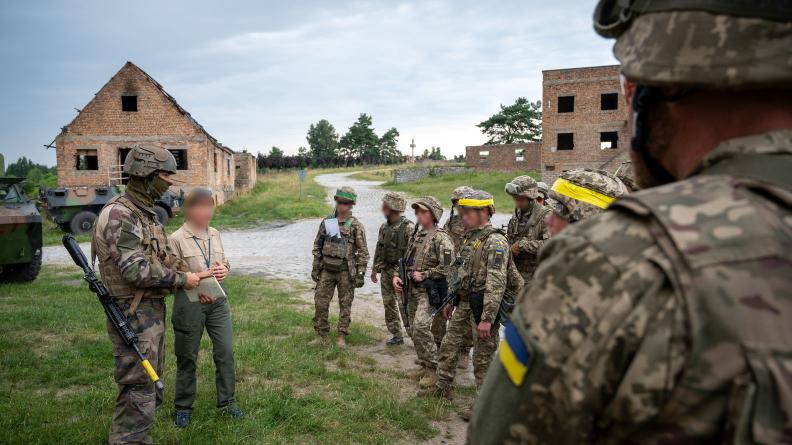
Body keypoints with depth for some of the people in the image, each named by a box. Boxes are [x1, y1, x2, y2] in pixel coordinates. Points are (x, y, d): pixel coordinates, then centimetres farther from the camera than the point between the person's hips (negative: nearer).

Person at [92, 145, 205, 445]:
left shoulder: (146, 213, 12)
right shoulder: (119, 215, -18)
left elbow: (164, 259, 17)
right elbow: (136, 270, -24)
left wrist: (193, 278, 5)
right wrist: (181, 279, -14)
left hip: (153, 310, 10)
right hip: (134, 315, -10)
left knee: (151, 384, 19)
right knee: (139, 394, -4)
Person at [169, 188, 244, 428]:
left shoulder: (215, 234, 6)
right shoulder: (176, 239, -10)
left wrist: (225, 269, -8)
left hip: (218, 300, 5)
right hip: (189, 302, -4)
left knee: (226, 352, 7)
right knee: (187, 357, 9)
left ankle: (226, 402, 23)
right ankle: (183, 407, 27)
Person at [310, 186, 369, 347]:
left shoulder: (356, 226, -6)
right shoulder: (326, 222, 6)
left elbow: (363, 251, -6)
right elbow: (317, 246, 11)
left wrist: (361, 273, -10)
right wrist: (315, 267, 6)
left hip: (346, 271, -3)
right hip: (326, 269, 4)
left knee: (345, 305, 5)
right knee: (320, 303, 4)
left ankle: (341, 337, 16)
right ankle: (321, 335, 16)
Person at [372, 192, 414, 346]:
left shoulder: (408, 227, -14)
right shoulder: (384, 227, 10)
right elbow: (379, 249, 18)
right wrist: (375, 268, 18)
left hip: (401, 271, -7)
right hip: (386, 270, 8)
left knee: (404, 304, -7)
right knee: (389, 304, 11)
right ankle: (396, 335, 21)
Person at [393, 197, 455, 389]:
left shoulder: (440, 238, -12)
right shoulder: (415, 236, 13)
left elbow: (447, 267, -18)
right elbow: (406, 261, 21)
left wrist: (424, 275, -16)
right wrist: (397, 276, 5)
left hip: (430, 290, -8)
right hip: (413, 289, 8)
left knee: (420, 326, -19)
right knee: (414, 329, 12)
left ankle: (433, 368, -7)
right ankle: (425, 365, 25)